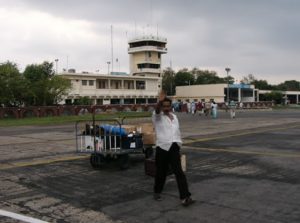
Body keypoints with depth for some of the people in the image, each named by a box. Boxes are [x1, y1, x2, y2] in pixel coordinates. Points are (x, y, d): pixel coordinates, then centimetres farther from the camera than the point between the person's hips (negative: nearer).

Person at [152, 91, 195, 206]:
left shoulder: (174, 117, 16)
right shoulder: (157, 116, 0)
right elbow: (157, 110, -24)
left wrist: (179, 144, 20)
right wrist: (160, 101, -43)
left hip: (174, 148, 3)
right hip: (162, 148, -3)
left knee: (179, 172, -6)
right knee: (161, 172, 9)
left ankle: (185, 197, -11)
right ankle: (157, 192, 32)